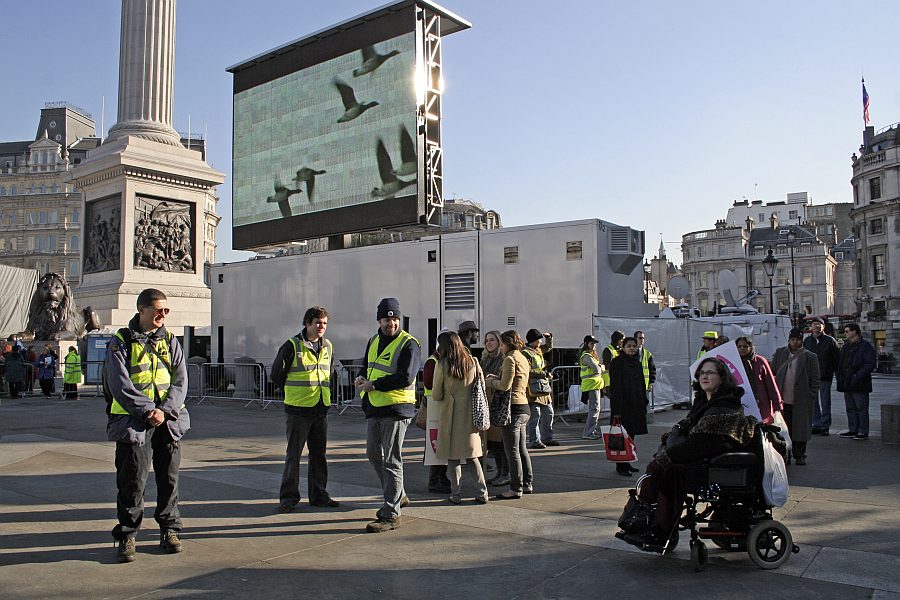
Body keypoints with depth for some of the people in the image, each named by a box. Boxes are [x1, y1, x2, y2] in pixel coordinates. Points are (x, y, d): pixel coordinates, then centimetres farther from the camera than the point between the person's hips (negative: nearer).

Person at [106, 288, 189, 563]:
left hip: (168, 420, 3)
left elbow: (181, 381, 3)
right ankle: (126, 536, 12)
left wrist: (165, 411, -11)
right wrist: (148, 410, -16)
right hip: (133, 421, -3)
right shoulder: (121, 342, -1)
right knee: (132, 480, -1)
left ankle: (169, 529, 22)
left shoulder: (170, 341, 9)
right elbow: (120, 385, -9)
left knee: (169, 476, 9)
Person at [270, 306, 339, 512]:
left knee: (319, 453, 11)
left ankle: (318, 495, 20)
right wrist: (295, 392, 6)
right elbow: (277, 375, 0)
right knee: (293, 454, 0)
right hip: (298, 410, -5)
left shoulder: (328, 346, 9)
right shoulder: (292, 346, -8)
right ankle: (288, 497, 10)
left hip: (321, 409, 5)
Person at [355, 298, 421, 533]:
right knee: (374, 454, 17)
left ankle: (391, 514, 4)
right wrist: (362, 379, 3)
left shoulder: (408, 344, -11)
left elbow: (405, 378, -21)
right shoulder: (374, 341, 14)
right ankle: (397, 496, 35)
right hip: (374, 407, 9)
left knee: (391, 461, -5)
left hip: (397, 408, -9)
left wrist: (373, 385, -17)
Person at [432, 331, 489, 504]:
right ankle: (482, 492, 8)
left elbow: (436, 395, -4)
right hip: (470, 414, 3)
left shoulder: (442, 365, -9)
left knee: (452, 457, 7)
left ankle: (455, 494, 10)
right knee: (472, 456, 12)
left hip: (450, 414, -3)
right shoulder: (473, 362, 1)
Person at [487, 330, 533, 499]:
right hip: (524, 407, 10)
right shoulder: (523, 358, 15)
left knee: (512, 451, -3)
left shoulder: (510, 359, -13)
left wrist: (491, 381, -1)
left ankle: (516, 488, 1)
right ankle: (527, 484, 24)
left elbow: (505, 386, -18)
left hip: (513, 407, -9)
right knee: (522, 448, 17)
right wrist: (497, 378, 12)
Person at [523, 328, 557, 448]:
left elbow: (549, 347, 36)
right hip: (533, 390, -9)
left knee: (548, 413, 14)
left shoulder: (538, 350, 15)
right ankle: (534, 441, 1)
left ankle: (547, 438, 24)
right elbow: (527, 372, -21)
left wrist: (549, 337, 17)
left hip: (544, 388, 10)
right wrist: (544, 374, -19)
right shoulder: (525, 353, -13)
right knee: (535, 415, -6)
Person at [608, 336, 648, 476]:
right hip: (623, 406, -7)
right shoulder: (617, 363, -9)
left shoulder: (637, 363, 13)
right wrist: (616, 410, -19)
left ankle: (627, 463, 21)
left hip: (635, 406, 7)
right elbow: (614, 387, -14)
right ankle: (620, 466, 4)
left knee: (631, 435, 11)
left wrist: (644, 404, 14)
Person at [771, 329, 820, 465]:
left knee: (800, 429, 4)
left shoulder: (810, 357, 1)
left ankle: (799, 455, 18)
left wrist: (811, 398, -4)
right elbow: (772, 374, 11)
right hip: (782, 400, 2)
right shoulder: (780, 353, 9)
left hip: (801, 402, -2)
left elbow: (815, 380, 2)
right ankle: (785, 456, 13)